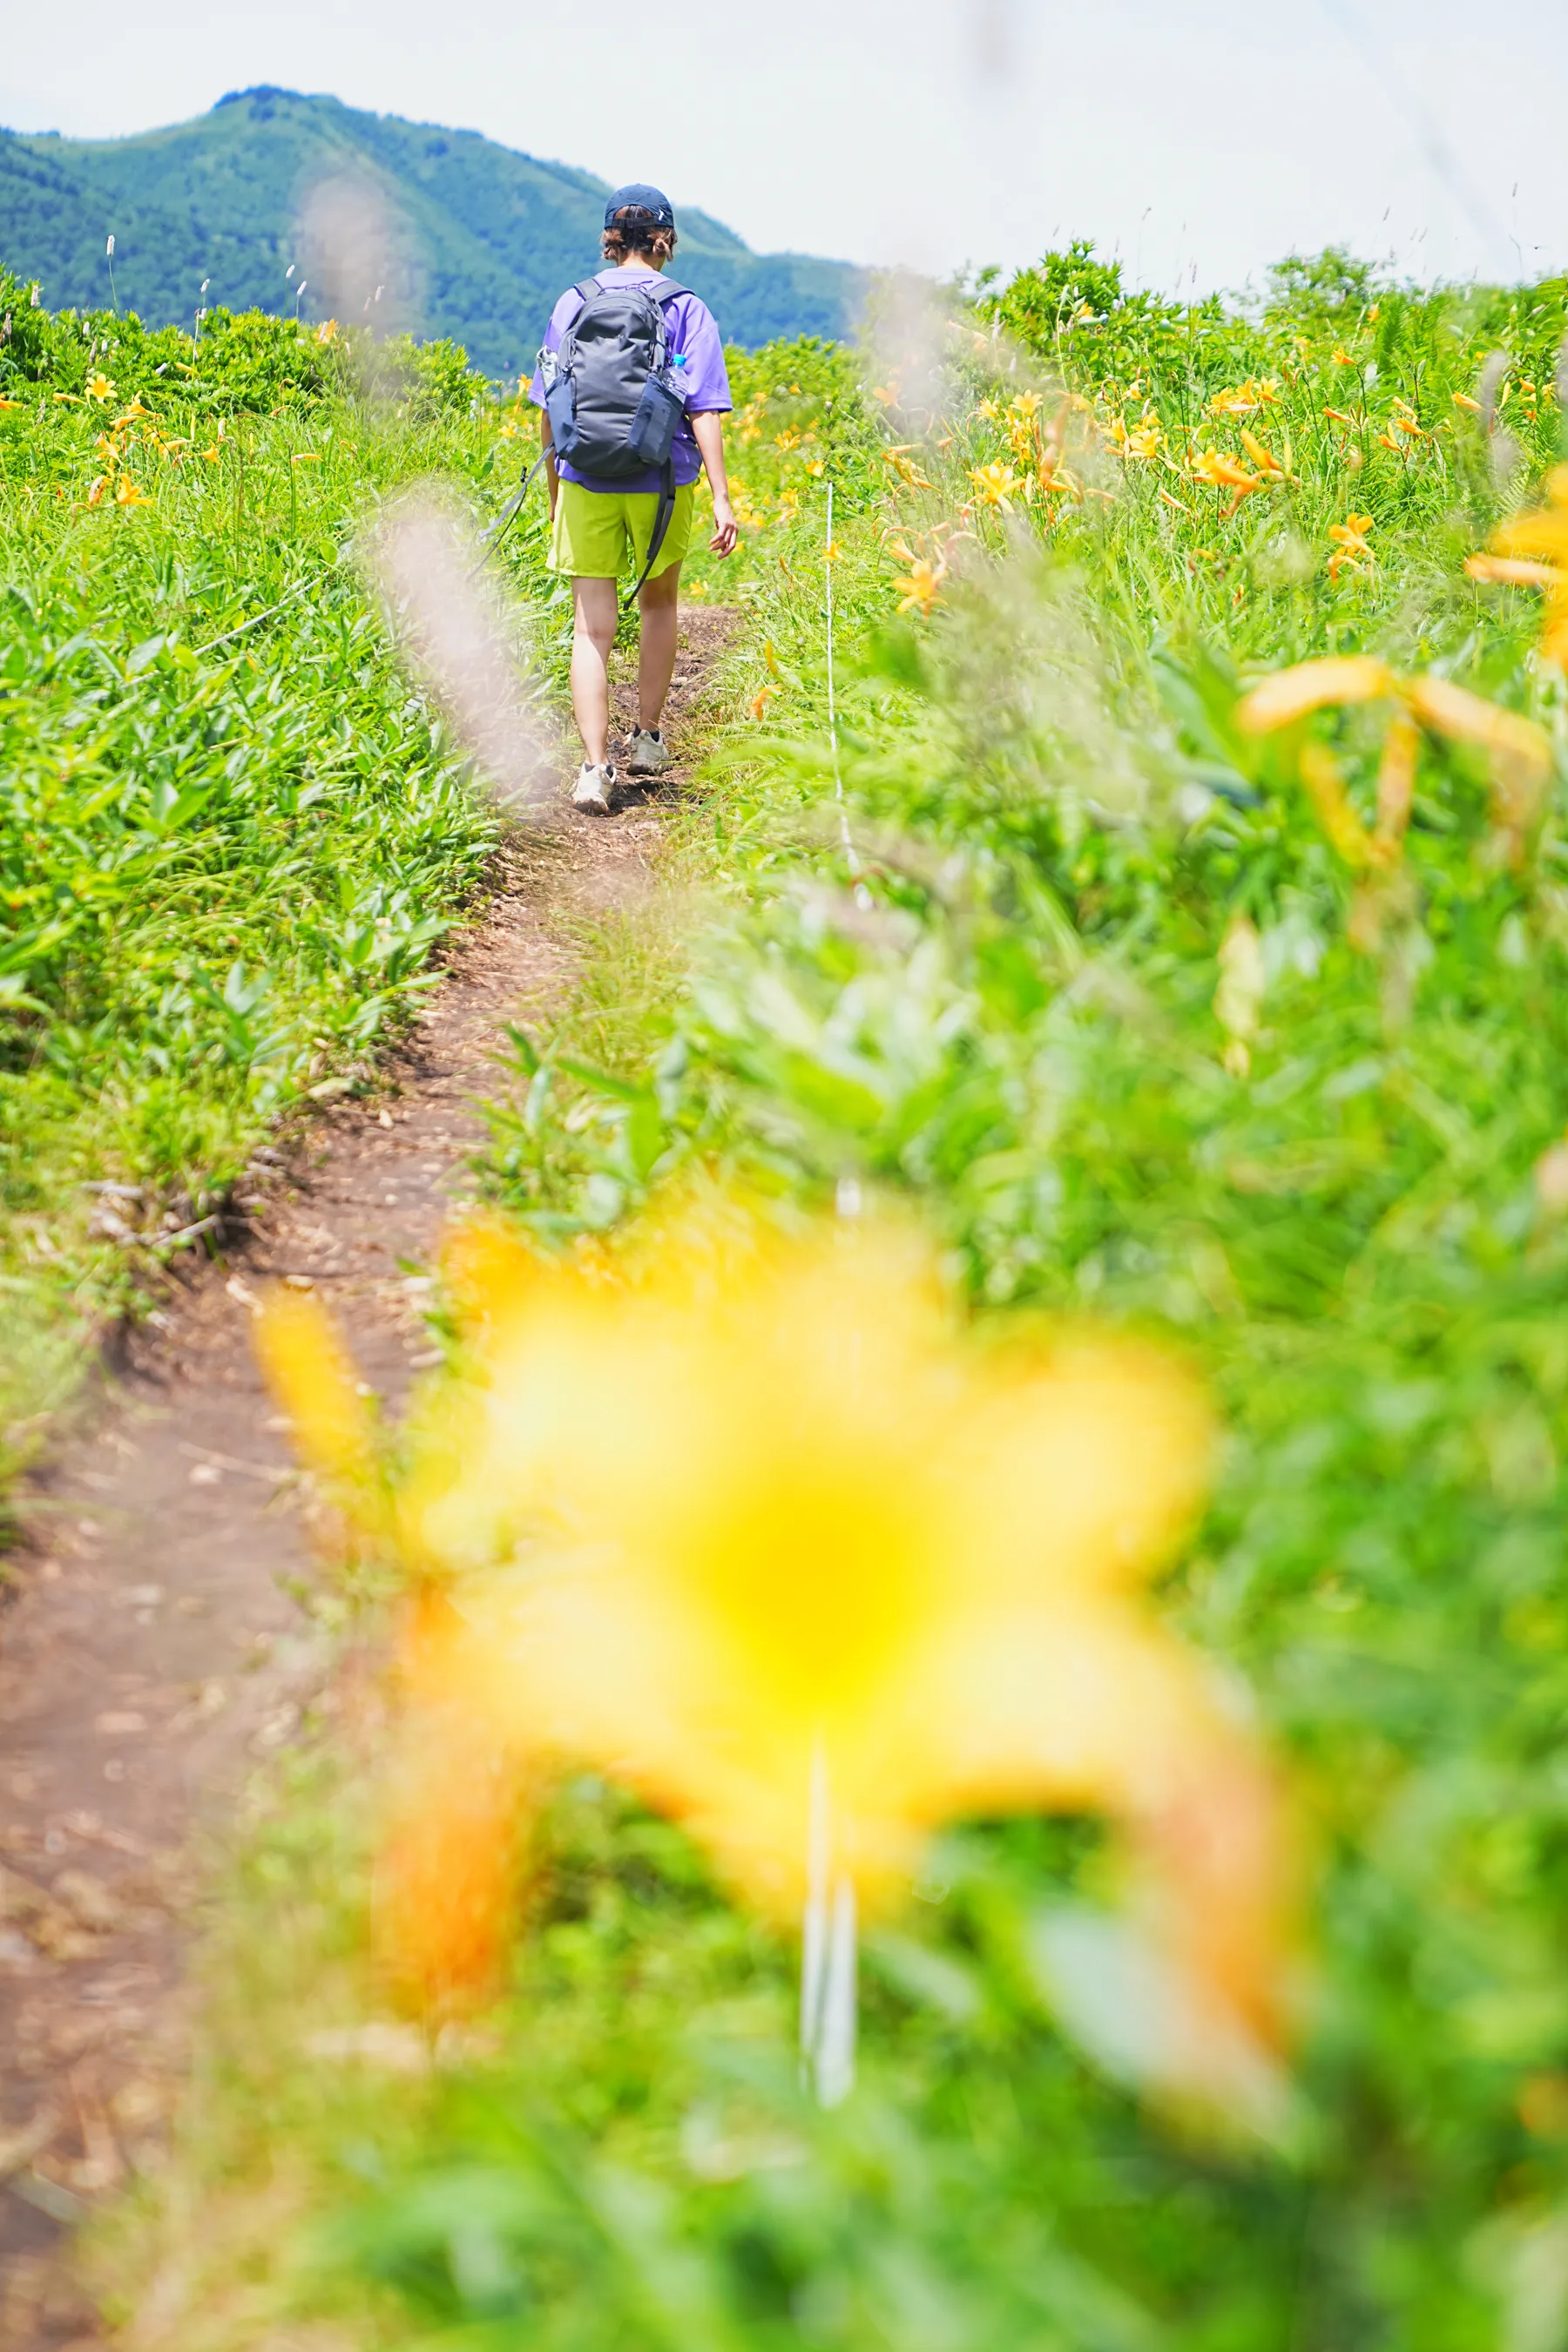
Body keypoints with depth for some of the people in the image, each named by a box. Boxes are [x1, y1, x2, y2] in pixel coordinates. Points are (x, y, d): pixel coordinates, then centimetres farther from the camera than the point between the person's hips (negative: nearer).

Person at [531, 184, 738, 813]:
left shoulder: (573, 305, 3)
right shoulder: (687, 310, -3)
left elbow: (549, 409, 6)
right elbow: (703, 412, -9)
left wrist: (554, 490, 17)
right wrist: (721, 497, -9)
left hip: (586, 483, 1)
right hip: (661, 483, 0)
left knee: (592, 627, -1)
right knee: (660, 604, 23)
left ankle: (594, 767, -13)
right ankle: (647, 738, 31)